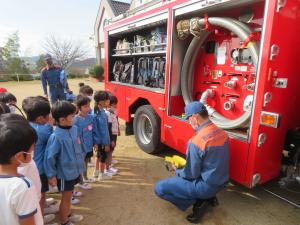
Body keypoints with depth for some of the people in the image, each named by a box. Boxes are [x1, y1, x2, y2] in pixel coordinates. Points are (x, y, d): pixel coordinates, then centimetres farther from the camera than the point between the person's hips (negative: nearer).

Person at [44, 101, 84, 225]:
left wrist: (81, 161, 14)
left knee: (69, 196, 26)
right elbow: (49, 157, -20)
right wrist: (51, 175, -13)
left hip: (75, 170, 7)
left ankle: (68, 215, 48)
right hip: (65, 173, -6)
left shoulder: (74, 128, -5)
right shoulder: (56, 137, -26)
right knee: (66, 197, 13)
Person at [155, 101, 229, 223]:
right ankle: (208, 197, 16)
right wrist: (187, 165, 15)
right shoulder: (221, 132, -2)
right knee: (182, 172, 29)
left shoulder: (196, 141, -28)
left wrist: (177, 171, 3)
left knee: (159, 188, -4)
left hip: (207, 186, -8)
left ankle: (199, 202, -2)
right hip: (221, 181, 8)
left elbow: (191, 174, -18)